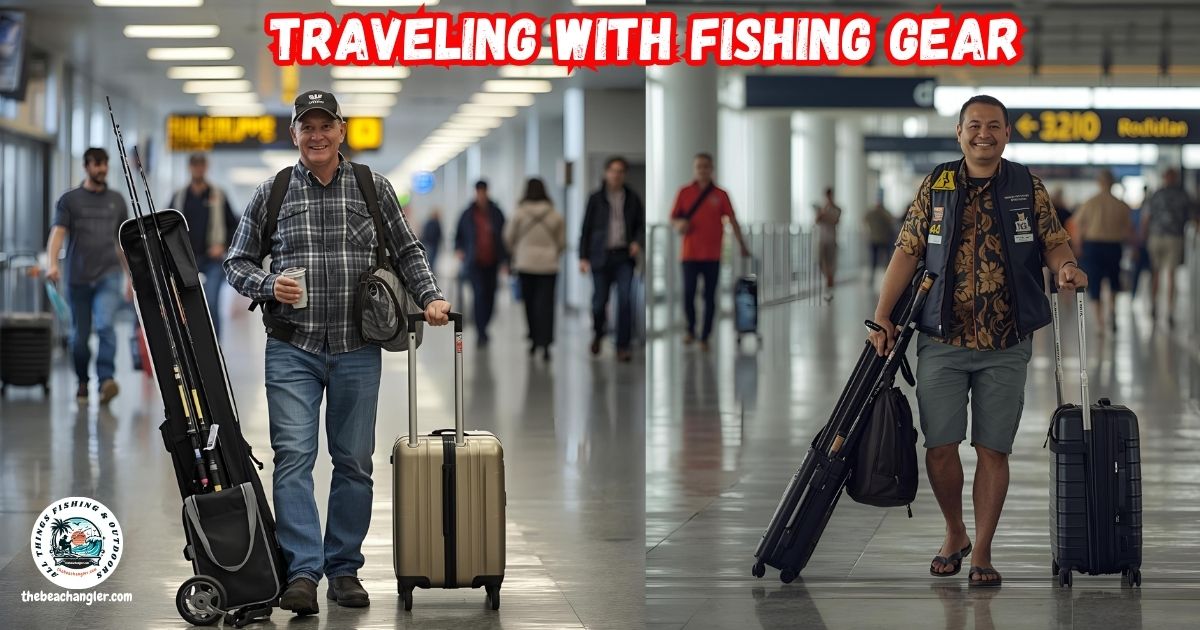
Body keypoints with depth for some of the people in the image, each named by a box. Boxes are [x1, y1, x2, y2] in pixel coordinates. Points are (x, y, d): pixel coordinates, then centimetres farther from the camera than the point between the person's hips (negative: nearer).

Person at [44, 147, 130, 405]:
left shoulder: (117, 200, 12)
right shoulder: (69, 200, 4)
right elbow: (57, 232, -8)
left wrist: (131, 278, 19)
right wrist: (51, 263, -25)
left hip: (109, 276, 0)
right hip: (78, 277, 0)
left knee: (105, 325, -21)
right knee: (80, 335, 7)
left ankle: (106, 380, -27)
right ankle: (82, 382, 26)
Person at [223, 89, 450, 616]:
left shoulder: (373, 189, 7)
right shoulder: (272, 193, 5)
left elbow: (407, 251, 14)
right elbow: (238, 262, 10)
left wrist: (430, 297, -1)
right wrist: (269, 286, -10)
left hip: (356, 350, 1)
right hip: (293, 349, -1)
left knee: (354, 462, 6)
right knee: (293, 457, -11)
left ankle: (343, 568, 16)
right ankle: (302, 572, -13)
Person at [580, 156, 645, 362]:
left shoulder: (632, 199, 7)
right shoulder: (596, 199, 3)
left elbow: (641, 225, 14)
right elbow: (586, 228, 4)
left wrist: (638, 242, -7)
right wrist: (583, 257, -1)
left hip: (624, 256, 1)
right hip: (601, 255, 0)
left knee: (625, 299, -10)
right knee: (600, 300, 3)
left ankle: (623, 347, -6)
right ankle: (598, 333, 33)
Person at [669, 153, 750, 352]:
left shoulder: (720, 195, 4)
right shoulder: (684, 193, 5)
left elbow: (732, 221, 3)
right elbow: (673, 219, 9)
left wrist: (742, 245, -1)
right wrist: (679, 224, -14)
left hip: (712, 255, 0)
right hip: (690, 253, 0)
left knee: (710, 297, 0)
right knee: (688, 294, -2)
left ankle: (705, 337, 6)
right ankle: (690, 329, 23)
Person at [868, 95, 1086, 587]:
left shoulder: (1028, 188, 4)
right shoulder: (936, 186, 4)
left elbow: (1053, 241, 6)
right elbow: (907, 251, 3)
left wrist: (1065, 266, -18)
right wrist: (882, 317, -4)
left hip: (1006, 347, 0)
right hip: (942, 343, 0)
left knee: (993, 450, 0)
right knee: (939, 446, -1)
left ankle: (982, 553, 9)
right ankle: (954, 535, 22)